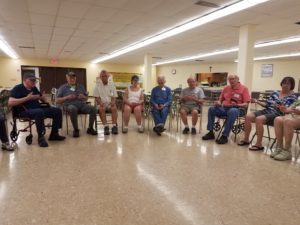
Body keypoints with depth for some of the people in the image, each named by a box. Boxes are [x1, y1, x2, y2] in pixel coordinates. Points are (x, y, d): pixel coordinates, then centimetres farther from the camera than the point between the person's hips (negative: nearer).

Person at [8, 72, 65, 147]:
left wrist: (43, 98, 1)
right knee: (39, 112, -40)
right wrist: (27, 98, -20)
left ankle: (54, 134, -1)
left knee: (57, 111, -7)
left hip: (38, 109, 7)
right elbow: (10, 103, -18)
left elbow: (43, 98, 27)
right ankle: (40, 137, -26)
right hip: (26, 111, -7)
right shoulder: (17, 88, -3)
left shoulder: (34, 88, 18)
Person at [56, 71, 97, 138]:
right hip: (70, 105, -3)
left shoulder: (80, 86, 24)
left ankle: (90, 129, -11)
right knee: (73, 109, -40)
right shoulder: (63, 87, 14)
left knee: (93, 109, -25)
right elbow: (57, 100, 7)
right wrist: (67, 97, -9)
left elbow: (86, 98, 23)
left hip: (82, 104, 3)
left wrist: (83, 97, -1)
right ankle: (76, 130, -21)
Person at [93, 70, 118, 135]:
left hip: (110, 103, 1)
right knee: (101, 109, -35)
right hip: (102, 104, -1)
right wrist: (100, 102, -18)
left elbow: (114, 97, 9)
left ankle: (114, 126, -34)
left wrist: (113, 101, -14)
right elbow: (97, 97, 3)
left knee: (114, 108, -32)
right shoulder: (97, 86, 10)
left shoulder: (112, 86, 14)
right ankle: (106, 127, -35)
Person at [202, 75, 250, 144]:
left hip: (237, 109, -5)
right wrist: (218, 103, -4)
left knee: (233, 111, -40)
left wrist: (237, 105, -25)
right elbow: (220, 100, 20)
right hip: (224, 108, 5)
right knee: (211, 109, -19)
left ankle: (225, 136, -35)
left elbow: (246, 104, -6)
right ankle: (211, 132, -17)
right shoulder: (226, 88, 15)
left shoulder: (244, 88, 1)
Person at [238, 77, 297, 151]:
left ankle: (259, 144, -27)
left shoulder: (292, 97, 1)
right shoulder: (275, 93, 15)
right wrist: (257, 101, 4)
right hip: (266, 111, 6)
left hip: (277, 115, -6)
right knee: (248, 116, -16)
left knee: (259, 119, -34)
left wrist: (280, 107, -30)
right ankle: (246, 139, -6)